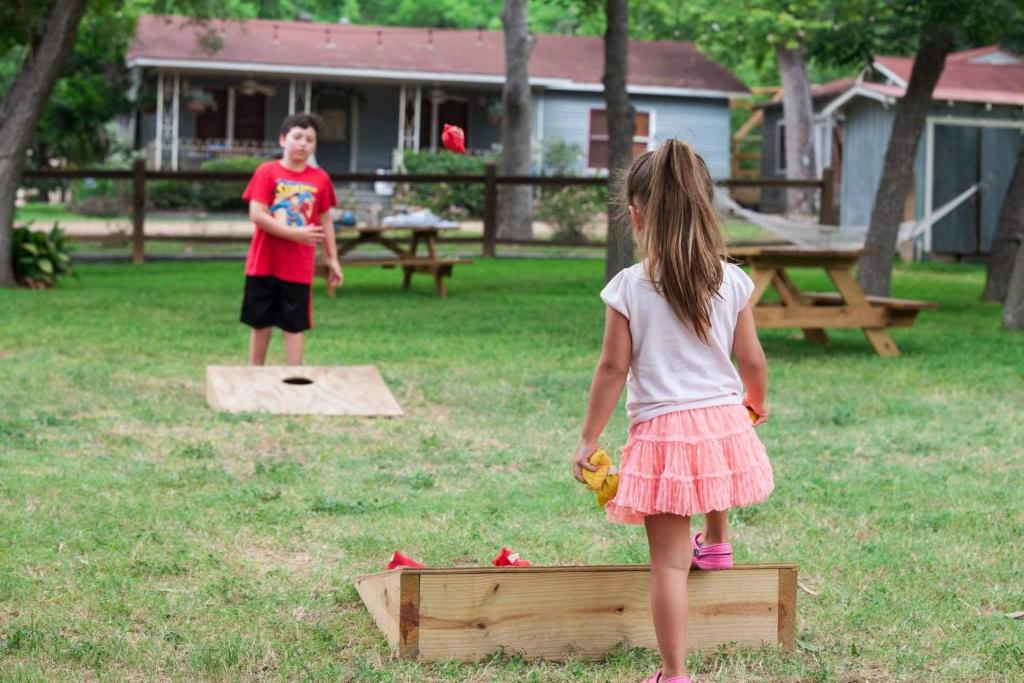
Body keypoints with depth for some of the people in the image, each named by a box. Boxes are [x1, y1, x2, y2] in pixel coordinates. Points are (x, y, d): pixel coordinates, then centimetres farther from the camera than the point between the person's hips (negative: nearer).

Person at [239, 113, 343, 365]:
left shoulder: (320, 179, 2)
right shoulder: (267, 172, -6)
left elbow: (325, 221, 9)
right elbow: (257, 215, -14)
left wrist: (332, 259, 7)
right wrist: (295, 234, -19)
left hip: (299, 268, 1)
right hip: (264, 263, -1)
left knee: (294, 327, 3)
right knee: (260, 323, 10)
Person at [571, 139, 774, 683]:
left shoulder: (629, 288, -10)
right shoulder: (732, 282, -2)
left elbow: (613, 369, -7)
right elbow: (752, 360, 5)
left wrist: (588, 440, 2)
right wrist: (756, 405, 26)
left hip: (661, 430, -3)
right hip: (725, 420, 3)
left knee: (668, 561, 1)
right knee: (710, 469, 41)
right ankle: (716, 544, 63)